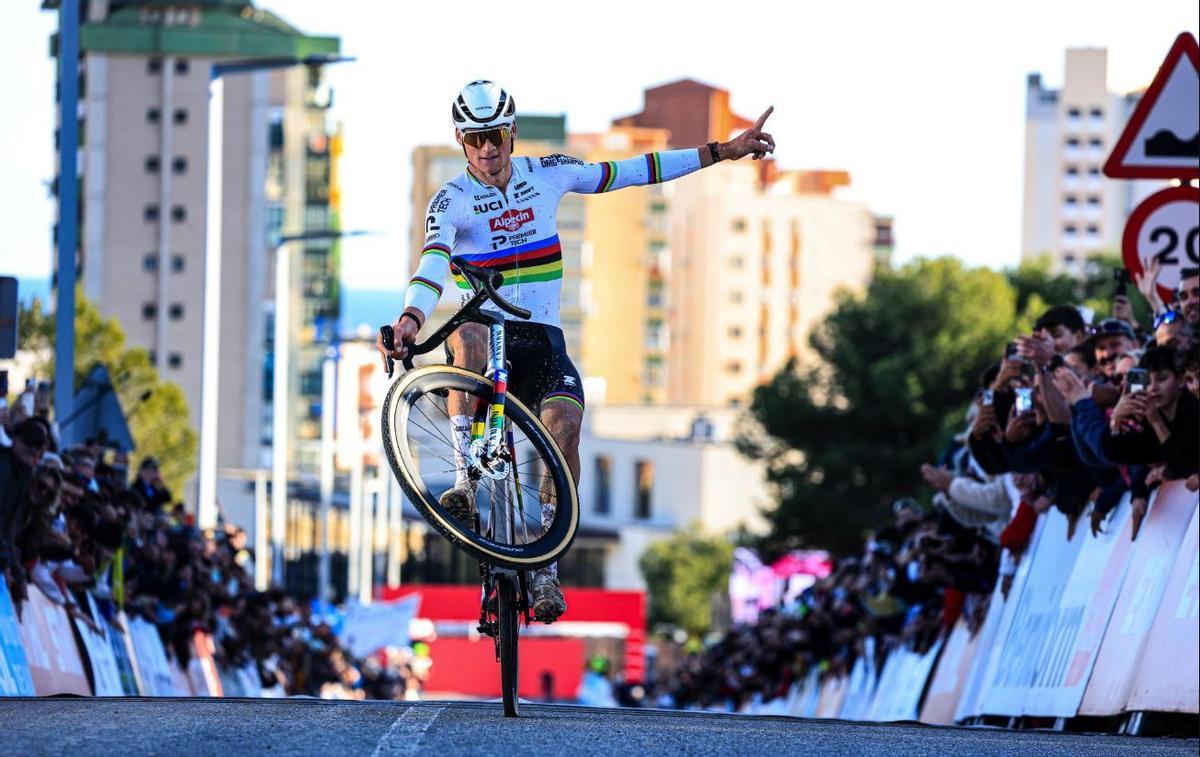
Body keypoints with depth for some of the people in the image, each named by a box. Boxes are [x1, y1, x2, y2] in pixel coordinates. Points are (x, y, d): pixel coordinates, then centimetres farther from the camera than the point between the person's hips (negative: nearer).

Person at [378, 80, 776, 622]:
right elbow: (433, 261, -27)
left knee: (564, 420, -26)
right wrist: (411, 318, -47)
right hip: (486, 329, -2)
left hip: (540, 335, 2)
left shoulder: (548, 174, 4)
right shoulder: (452, 200, -8)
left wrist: (721, 151, 11)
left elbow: (628, 173, 11)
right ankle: (466, 482, -37)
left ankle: (544, 566, -17)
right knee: (467, 335, -39)